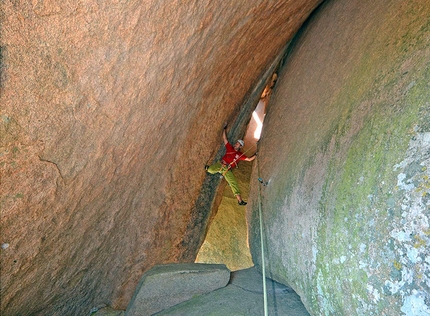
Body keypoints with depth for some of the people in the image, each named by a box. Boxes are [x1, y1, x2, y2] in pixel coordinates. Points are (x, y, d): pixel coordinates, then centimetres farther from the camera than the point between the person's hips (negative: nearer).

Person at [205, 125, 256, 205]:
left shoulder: (240, 154, 15)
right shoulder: (230, 148, 15)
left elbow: (249, 159, 16)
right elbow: (224, 138, 17)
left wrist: (255, 155, 5)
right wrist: (224, 129, 14)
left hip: (227, 170, 0)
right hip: (221, 164, 0)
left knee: (234, 183, -12)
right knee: (211, 170, -30)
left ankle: (240, 200, -13)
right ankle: (208, 168, 12)